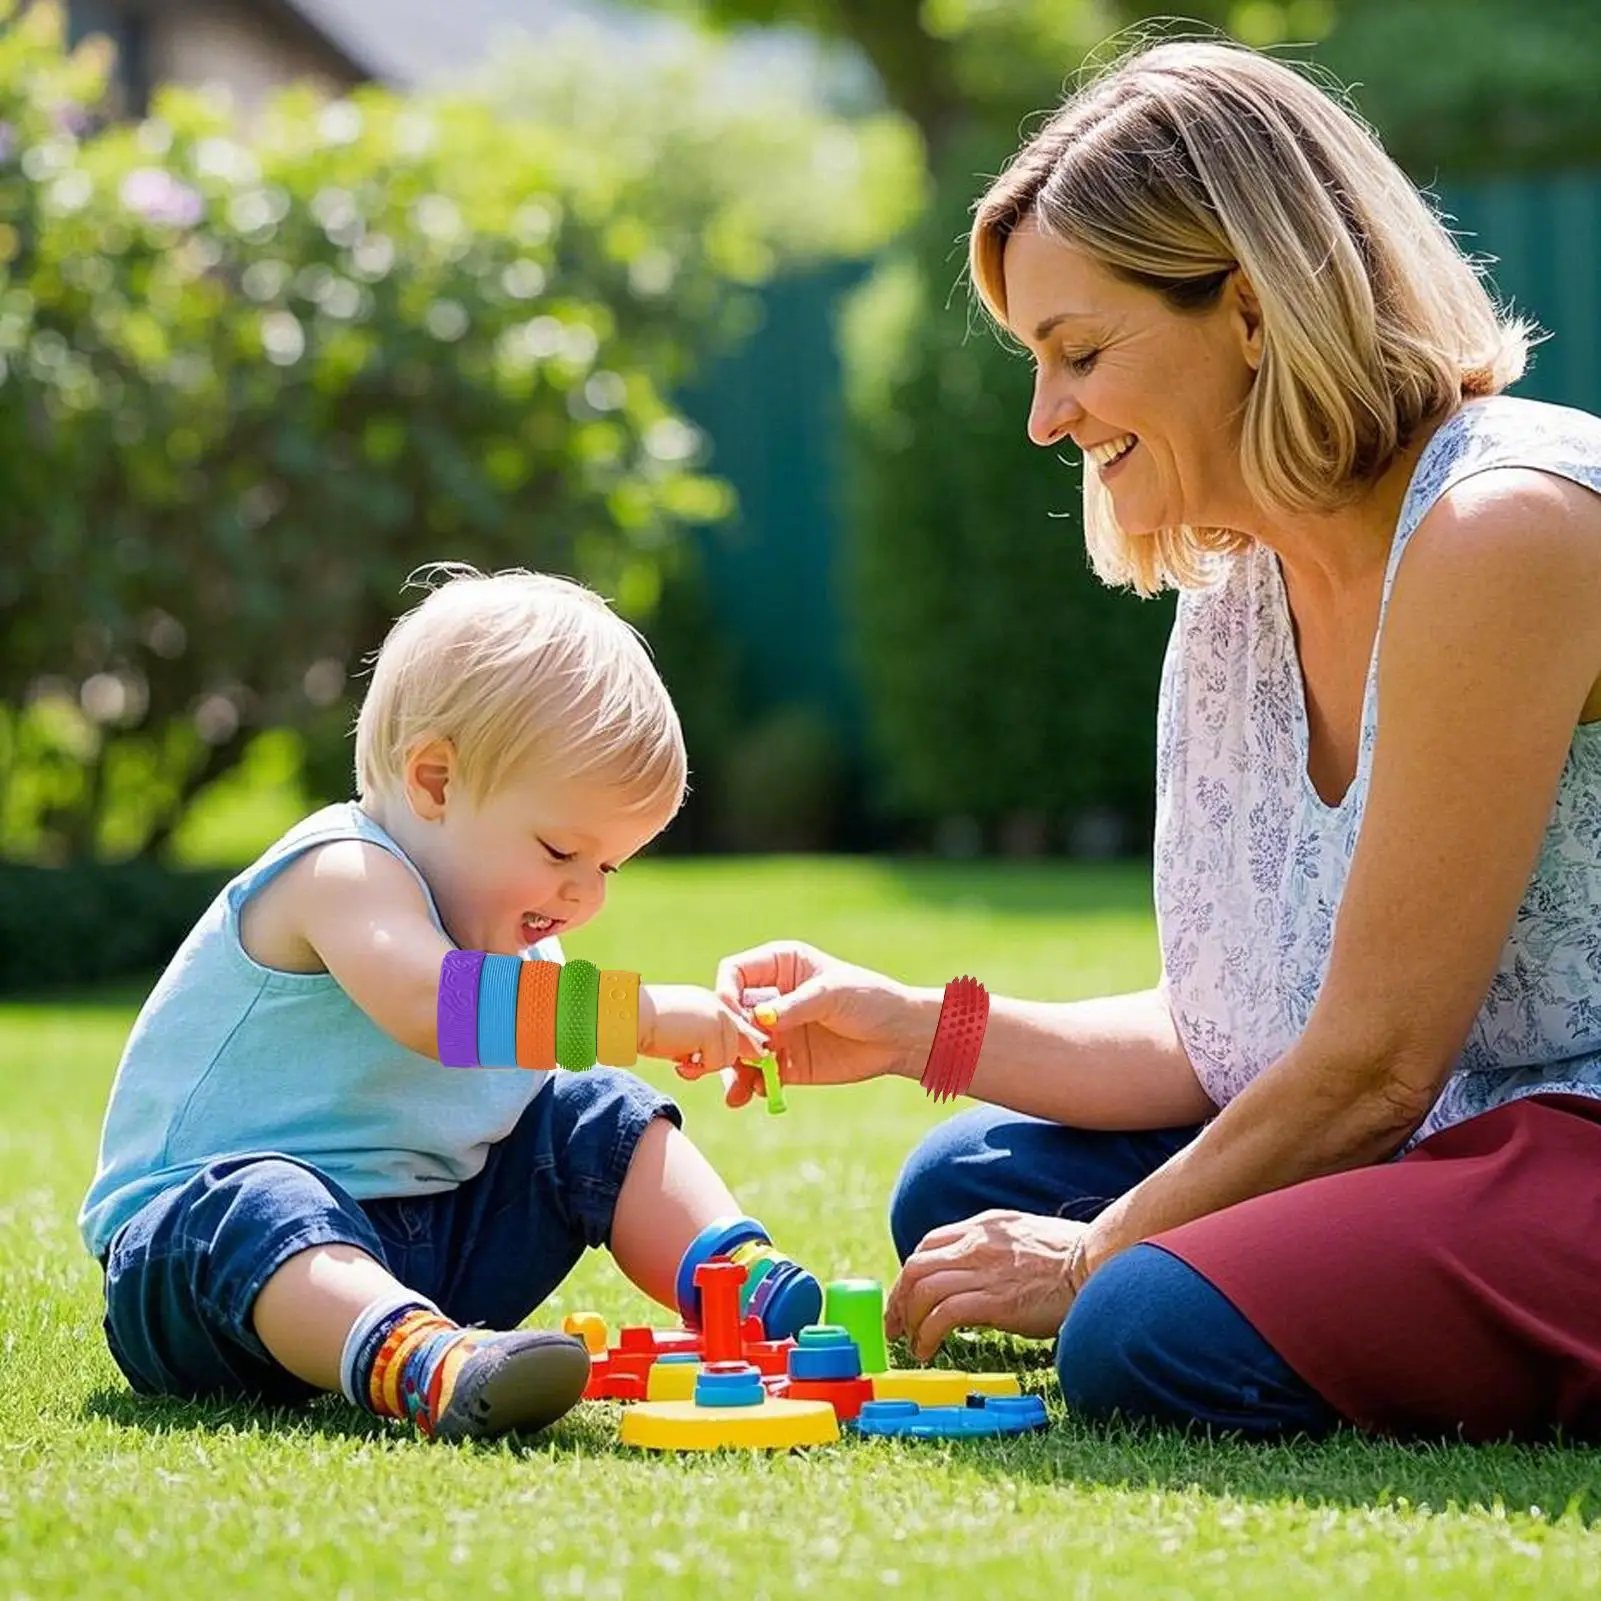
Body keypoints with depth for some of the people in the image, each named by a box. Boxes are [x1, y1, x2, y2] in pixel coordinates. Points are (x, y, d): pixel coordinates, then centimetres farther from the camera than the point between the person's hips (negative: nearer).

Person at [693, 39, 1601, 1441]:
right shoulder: (1232, 600, 8)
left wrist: (1099, 1259, -6)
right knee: (967, 1189, 11)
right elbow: (1229, 1038, 12)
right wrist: (914, 1029, 6)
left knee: (1157, 1337, -27)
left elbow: (1371, 1065, -18)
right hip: (1447, 1142, 9)